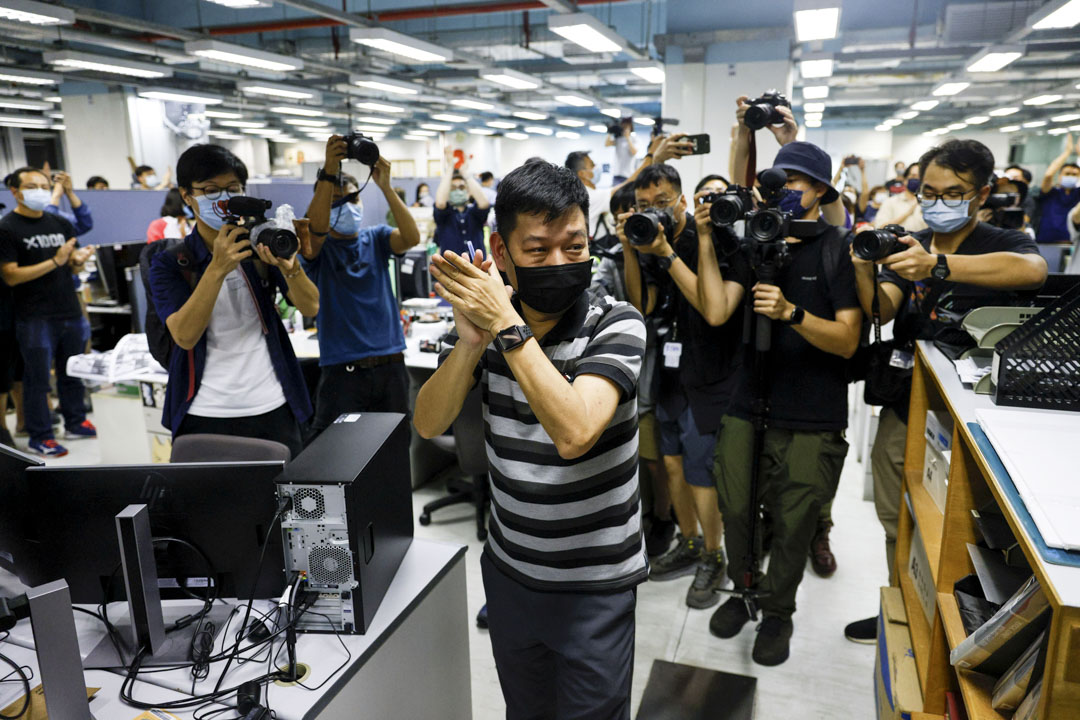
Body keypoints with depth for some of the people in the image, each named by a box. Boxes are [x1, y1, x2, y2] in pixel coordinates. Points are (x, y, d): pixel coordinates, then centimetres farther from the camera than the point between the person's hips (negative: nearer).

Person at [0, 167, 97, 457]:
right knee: (37, 379, 3)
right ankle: (39, 437, 13)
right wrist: (54, 261, -20)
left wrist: (78, 260, -7)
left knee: (72, 373, 15)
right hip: (35, 319, -5)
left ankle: (76, 423, 29)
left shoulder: (61, 224, 12)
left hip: (70, 312, 6)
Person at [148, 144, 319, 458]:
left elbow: (310, 307, -8)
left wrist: (289, 266, -28)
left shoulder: (261, 246, 3)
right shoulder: (169, 264, -1)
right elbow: (184, 336, -17)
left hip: (272, 409, 1)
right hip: (204, 416, -1)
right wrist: (218, 268, -27)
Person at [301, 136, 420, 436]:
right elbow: (315, 228, -22)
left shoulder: (376, 238, 8)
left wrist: (385, 186, -23)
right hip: (341, 369, -2)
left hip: (390, 365, 3)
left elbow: (411, 237, -12)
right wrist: (328, 173, -34)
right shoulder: (317, 246, 1)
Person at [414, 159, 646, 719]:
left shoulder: (616, 324, -18)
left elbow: (574, 433, -33)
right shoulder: (486, 319, -5)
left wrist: (507, 326, -33)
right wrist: (471, 340, -27)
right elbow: (429, 424, -12)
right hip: (509, 569, 4)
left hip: (593, 584, -4)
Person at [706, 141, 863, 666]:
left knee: (793, 521, 7)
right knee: (736, 508, 10)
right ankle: (745, 589, 37)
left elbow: (848, 340, -10)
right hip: (748, 402, 3)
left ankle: (777, 611, 30)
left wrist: (791, 312, -25)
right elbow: (717, 310, -4)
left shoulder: (840, 249, -3)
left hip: (812, 416, -3)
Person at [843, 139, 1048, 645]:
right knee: (897, 524, 16)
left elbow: (1032, 269, -32)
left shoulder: (1001, 243, -6)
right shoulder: (905, 246, 5)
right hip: (904, 412, 4)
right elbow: (882, 310, -12)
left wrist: (938, 266, -46)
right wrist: (864, 271, -33)